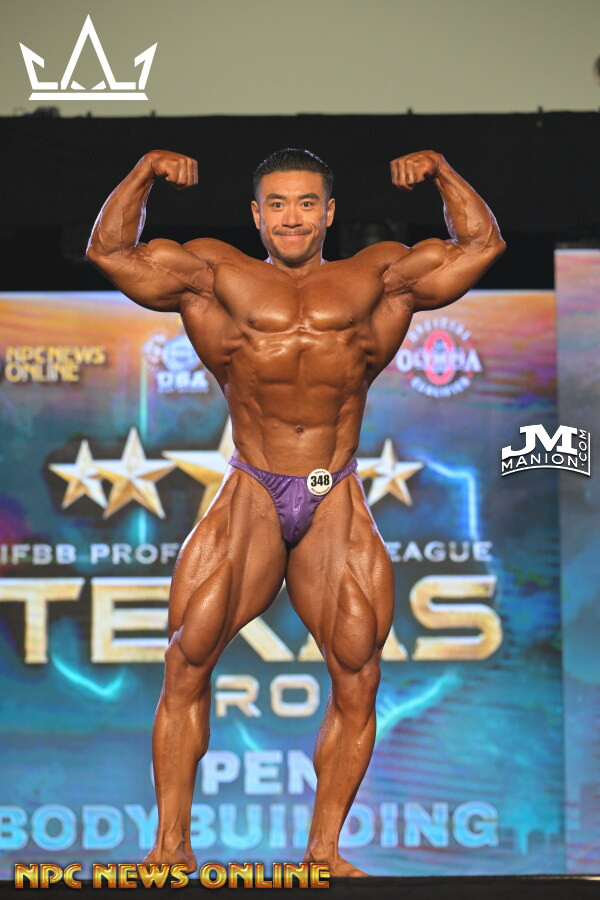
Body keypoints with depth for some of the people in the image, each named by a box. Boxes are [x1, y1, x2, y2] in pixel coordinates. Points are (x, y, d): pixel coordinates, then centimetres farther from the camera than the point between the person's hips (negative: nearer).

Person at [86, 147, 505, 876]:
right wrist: (145, 174, 3)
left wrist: (440, 172, 6)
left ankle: (323, 849, 6)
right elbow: (109, 253, 13)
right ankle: (172, 842, -2)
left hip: (337, 505, 1)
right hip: (250, 499, -1)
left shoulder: (376, 278, 12)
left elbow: (481, 245, 16)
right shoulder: (217, 275, 11)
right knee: (186, 661, -9)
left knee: (356, 675, -4)